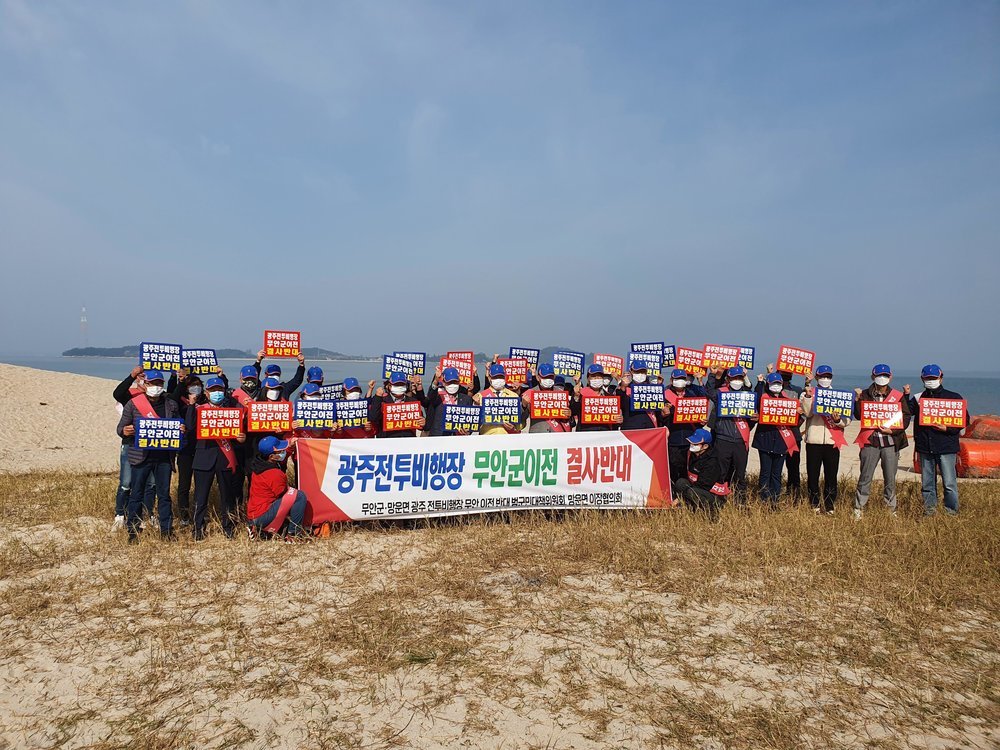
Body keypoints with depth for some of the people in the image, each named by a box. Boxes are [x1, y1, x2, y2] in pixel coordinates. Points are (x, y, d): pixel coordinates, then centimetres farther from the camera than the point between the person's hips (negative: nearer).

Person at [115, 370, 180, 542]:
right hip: (141, 456, -2)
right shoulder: (133, 404, -1)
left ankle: (166, 530, 18)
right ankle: (133, 532, 15)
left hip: (163, 456, 2)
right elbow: (121, 428, 2)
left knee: (164, 494, 8)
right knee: (136, 494, 5)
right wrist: (124, 431, -21)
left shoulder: (171, 404, 7)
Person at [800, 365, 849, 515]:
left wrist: (838, 420, -14)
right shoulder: (808, 393, 8)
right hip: (813, 440, -1)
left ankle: (829, 506, 10)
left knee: (831, 476, 0)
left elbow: (847, 420, 7)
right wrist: (808, 396, -18)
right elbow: (808, 413, -9)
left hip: (832, 441, 1)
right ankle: (814, 505, 13)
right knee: (812, 474, 2)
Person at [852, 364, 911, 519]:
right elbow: (858, 416, -3)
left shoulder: (898, 396, 6)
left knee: (890, 479, 7)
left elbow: (906, 419, 2)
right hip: (870, 442, 0)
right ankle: (858, 510, 6)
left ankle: (891, 509, 17)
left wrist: (892, 430, -12)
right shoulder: (865, 395, 6)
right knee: (865, 478, 1)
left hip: (891, 442, 1)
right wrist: (857, 399, -14)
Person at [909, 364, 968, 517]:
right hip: (925, 447, 3)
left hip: (946, 448, -3)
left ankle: (952, 512, 11)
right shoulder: (919, 398, 9)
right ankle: (929, 509, 21)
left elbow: (964, 420, 0)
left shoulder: (953, 397, 1)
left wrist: (947, 429, -13)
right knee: (927, 483, 11)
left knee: (949, 483, -1)